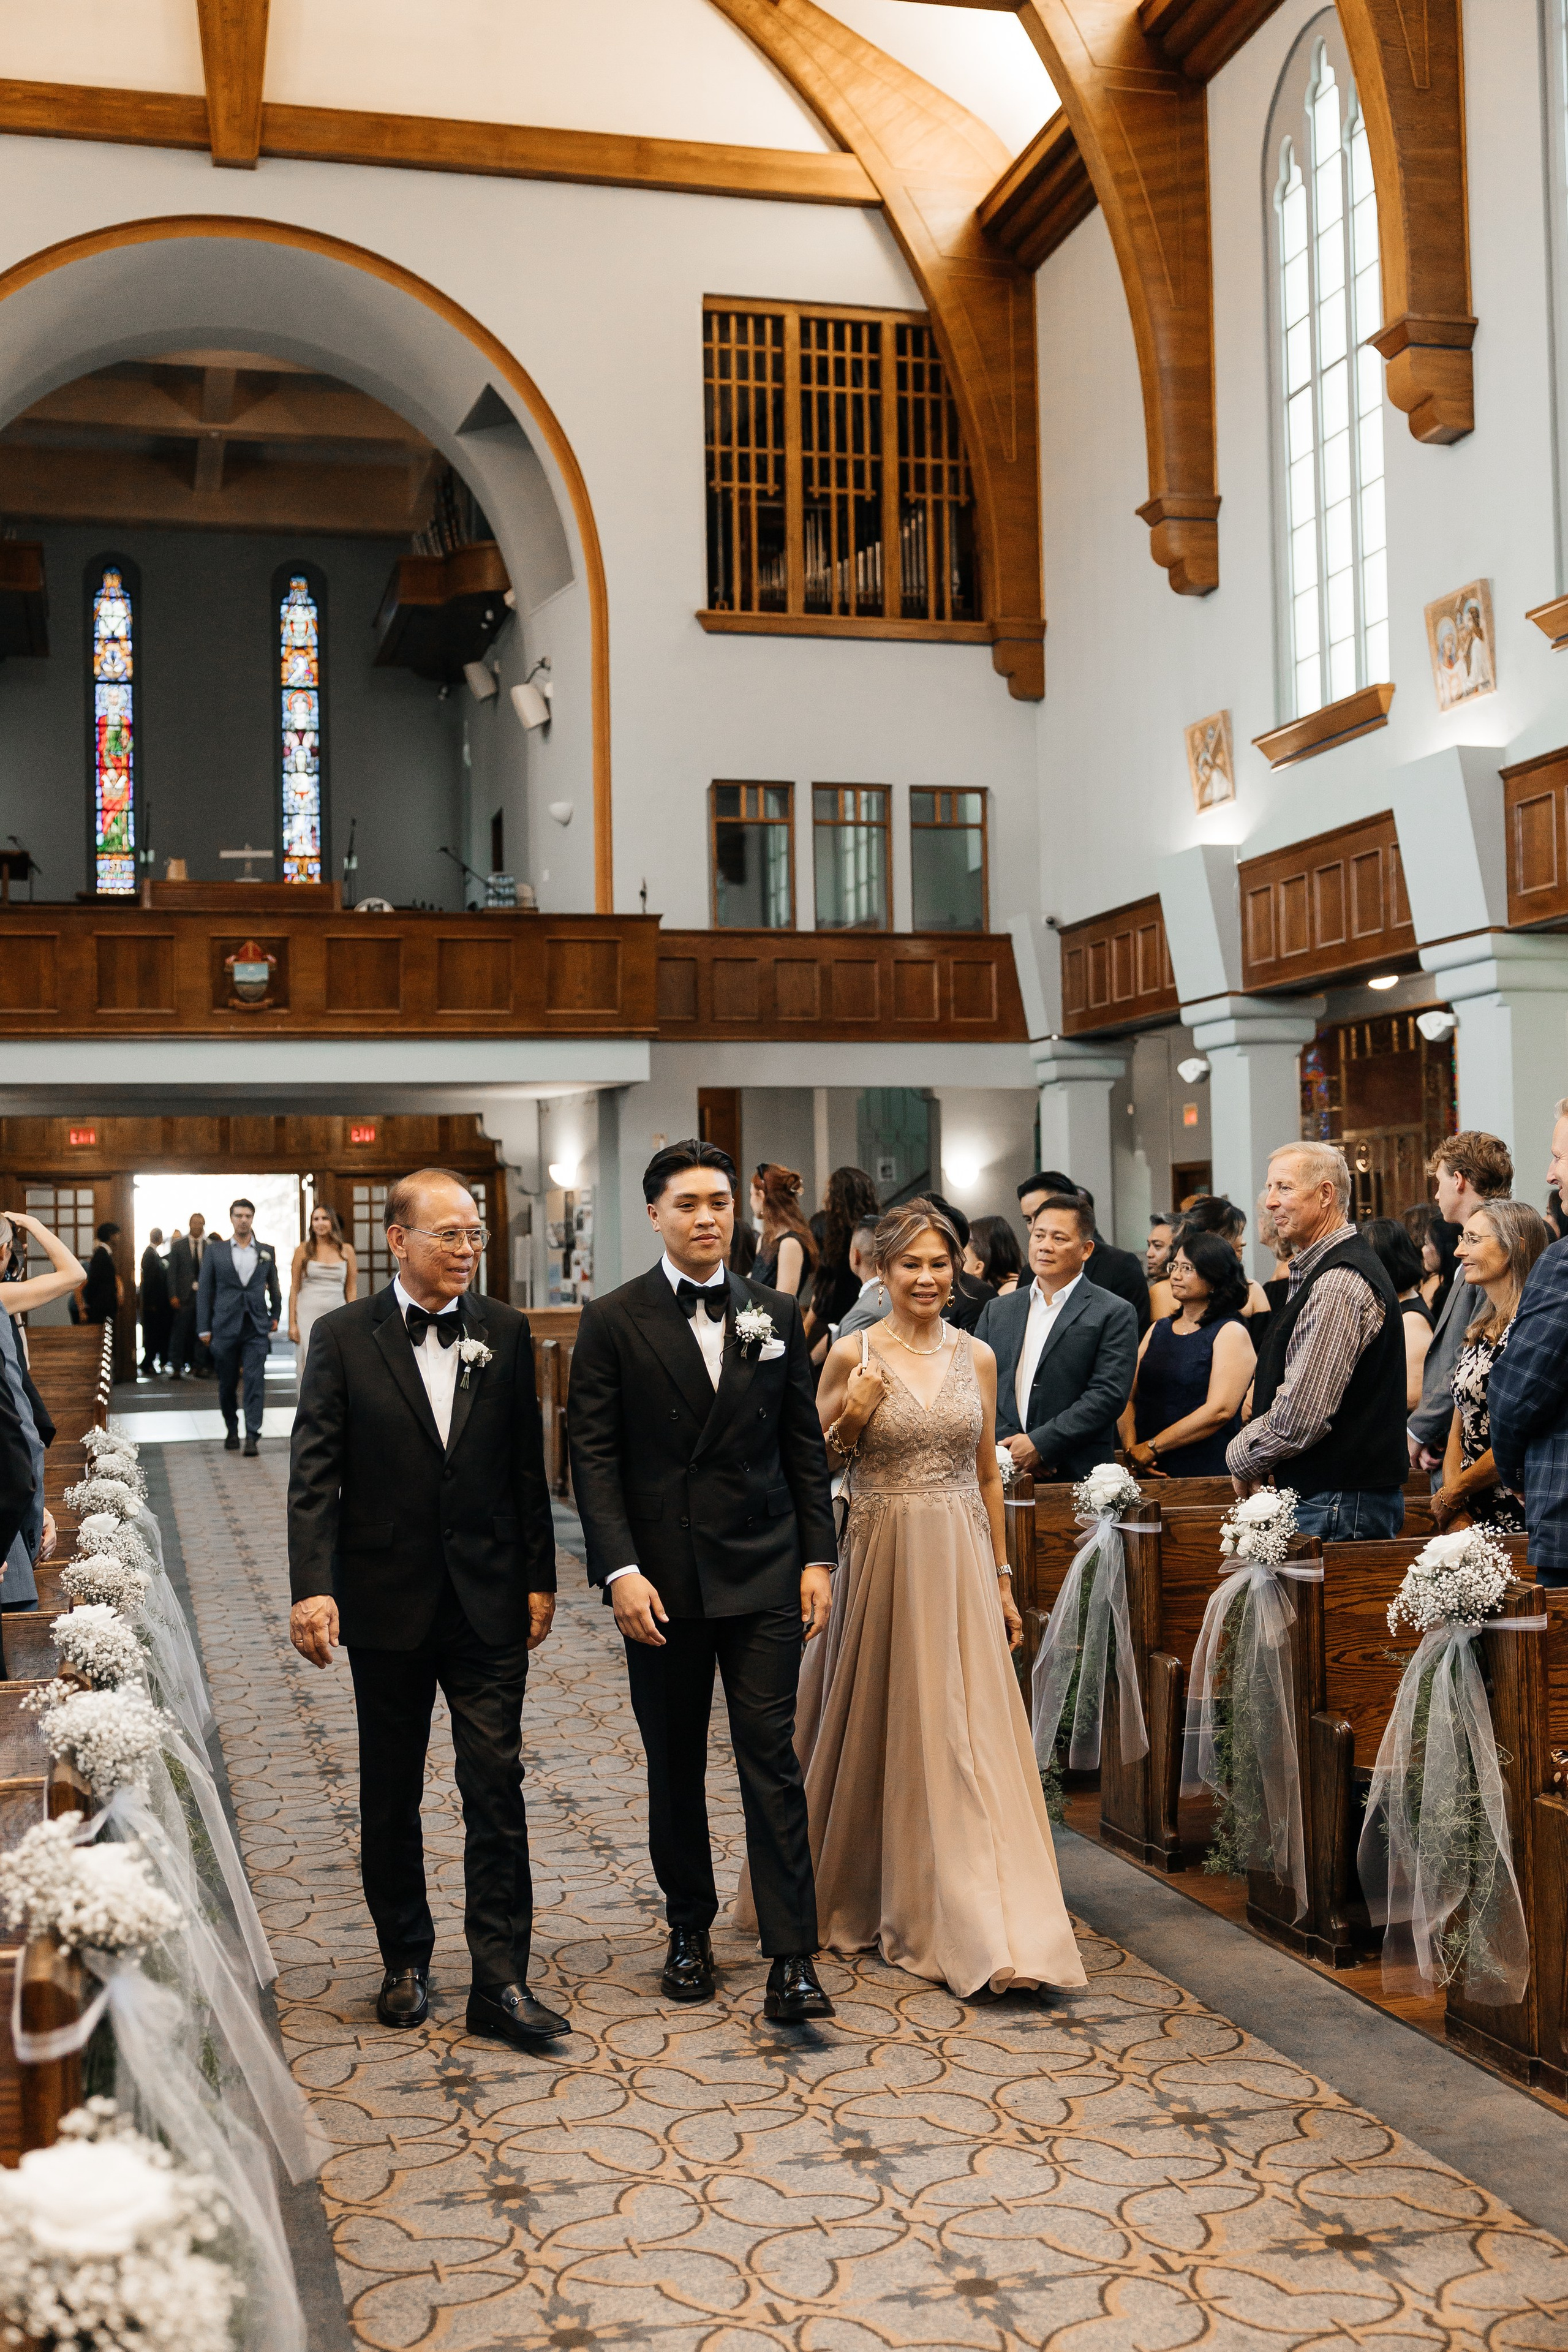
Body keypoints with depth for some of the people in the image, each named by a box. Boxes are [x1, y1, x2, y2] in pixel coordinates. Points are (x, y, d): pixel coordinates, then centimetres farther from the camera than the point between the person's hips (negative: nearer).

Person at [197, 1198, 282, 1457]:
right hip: (225, 1327, 0)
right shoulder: (215, 1251, 5)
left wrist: (275, 1317, 14)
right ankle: (232, 1431, 25)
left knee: (255, 1381, -10)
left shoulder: (267, 1251, 8)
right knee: (227, 1384, 8)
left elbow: (274, 1287, 19)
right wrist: (204, 1328, 1)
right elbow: (205, 1290, 5)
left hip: (257, 1328, 0)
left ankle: (252, 1435, -11)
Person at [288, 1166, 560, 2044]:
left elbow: (527, 1468, 6)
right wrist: (313, 1586, -17)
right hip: (387, 1603, 0)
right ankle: (406, 1961, 29)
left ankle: (501, 1980, 5)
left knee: (498, 1789, -2)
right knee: (391, 1797, 12)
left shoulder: (505, 1332, 2)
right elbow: (315, 1475, -7)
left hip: (489, 1601, 1)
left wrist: (540, 1579, 5)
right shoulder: (345, 1337, -4)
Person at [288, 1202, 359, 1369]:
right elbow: (294, 1288, 5)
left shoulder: (346, 1250, 7)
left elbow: (352, 1289, 10)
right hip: (309, 1315, -1)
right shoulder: (304, 1250, 4)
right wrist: (292, 1323, 0)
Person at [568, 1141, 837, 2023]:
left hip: (765, 1573, 1)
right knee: (675, 1764, 11)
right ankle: (690, 1929, 27)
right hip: (661, 1579, -1)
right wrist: (620, 1570, -13)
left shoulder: (777, 1314, 7)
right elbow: (595, 1456, -4)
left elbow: (806, 1446, 9)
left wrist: (818, 1559, 3)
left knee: (773, 1757, -3)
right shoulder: (613, 1321, -1)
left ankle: (793, 1955, 0)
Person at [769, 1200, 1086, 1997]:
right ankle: (859, 1895, 27)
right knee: (881, 1733, 7)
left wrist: (1003, 1581, 11)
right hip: (884, 1559, -2)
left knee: (969, 1738, 0)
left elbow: (988, 1475, 12)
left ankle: (983, 1928, 8)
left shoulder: (976, 1358, 6)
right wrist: (849, 1420, -16)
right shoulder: (852, 1355, -3)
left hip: (962, 1562, 2)